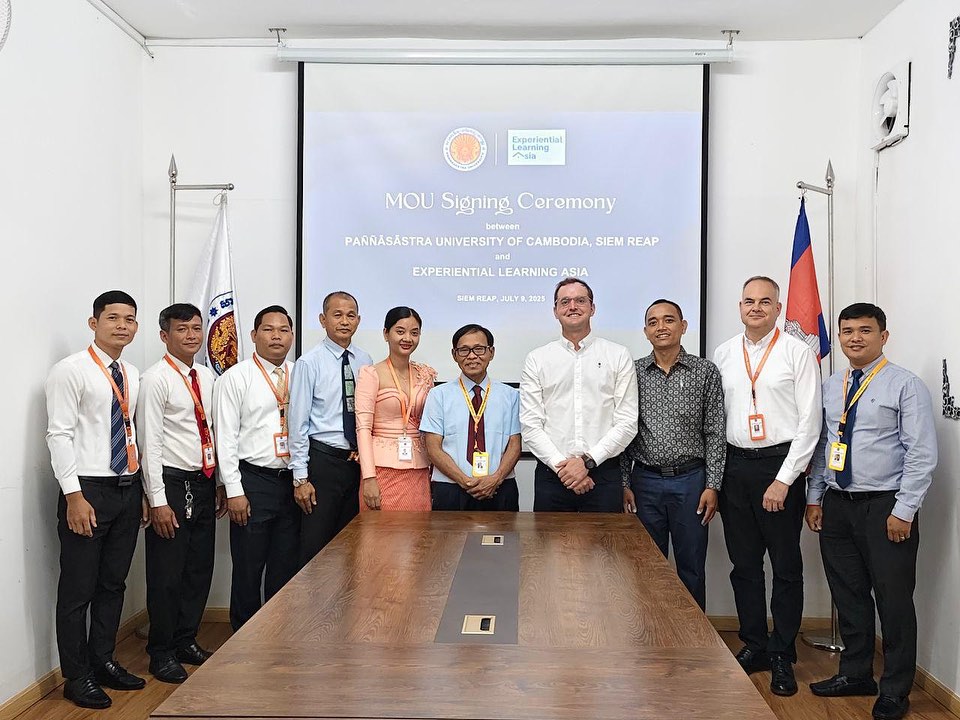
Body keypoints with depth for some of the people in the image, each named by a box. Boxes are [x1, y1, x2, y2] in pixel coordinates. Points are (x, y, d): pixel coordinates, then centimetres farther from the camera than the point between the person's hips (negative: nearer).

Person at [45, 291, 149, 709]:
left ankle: (103, 662, 30)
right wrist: (74, 496, -17)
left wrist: (142, 490, 11)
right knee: (78, 589, 4)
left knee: (114, 584, 16)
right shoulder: (71, 371, -8)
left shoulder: (132, 376, 11)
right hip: (89, 490, -6)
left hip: (127, 490, 7)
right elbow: (59, 435, -13)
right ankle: (77, 677, 18)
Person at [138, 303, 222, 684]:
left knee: (200, 569, 15)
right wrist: (158, 500, -17)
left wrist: (220, 485, 12)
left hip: (204, 482, 7)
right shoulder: (156, 379, -10)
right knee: (167, 574, 3)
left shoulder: (207, 377, 10)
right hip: (172, 483, -7)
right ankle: (162, 653, 19)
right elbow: (150, 442, -14)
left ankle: (186, 641, 31)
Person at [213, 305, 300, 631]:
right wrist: (234, 491, -10)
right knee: (248, 569, 6)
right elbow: (226, 438, -6)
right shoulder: (236, 378, -3)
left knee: (287, 568, 12)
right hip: (253, 481, -4)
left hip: (294, 481, 4)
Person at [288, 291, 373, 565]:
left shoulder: (365, 362, 7)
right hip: (323, 459, -4)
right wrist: (300, 478, -10)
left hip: (357, 461, 5)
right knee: (315, 546, 1)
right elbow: (298, 422, -8)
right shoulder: (309, 363, -7)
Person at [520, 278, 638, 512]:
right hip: (551, 474, 1)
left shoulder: (618, 356, 5)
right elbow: (530, 425, 0)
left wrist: (588, 460, -10)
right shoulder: (537, 360, 7)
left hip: (603, 473, 0)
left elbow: (627, 423, -1)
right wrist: (561, 466, -10)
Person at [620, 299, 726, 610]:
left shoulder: (706, 372, 0)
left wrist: (712, 485, -5)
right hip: (645, 480, 1)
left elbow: (715, 433, 0)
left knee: (691, 567, 8)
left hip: (690, 480, -1)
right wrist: (624, 483, 1)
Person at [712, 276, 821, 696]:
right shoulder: (723, 355, 9)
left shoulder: (797, 353, -3)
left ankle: (782, 656, 18)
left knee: (786, 566, 5)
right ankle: (754, 646, 26)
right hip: (735, 467, 4)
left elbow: (809, 421, -7)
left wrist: (784, 479, -12)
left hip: (780, 464, -4)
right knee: (744, 564, 12)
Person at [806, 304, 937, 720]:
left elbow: (922, 454, -11)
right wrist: (814, 498, 9)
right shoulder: (830, 388, 10)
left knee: (893, 600, 3)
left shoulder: (906, 386, -7)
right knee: (848, 596, 15)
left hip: (885, 508, -5)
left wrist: (904, 511, -15)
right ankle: (855, 674, 31)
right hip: (836, 506, 5)